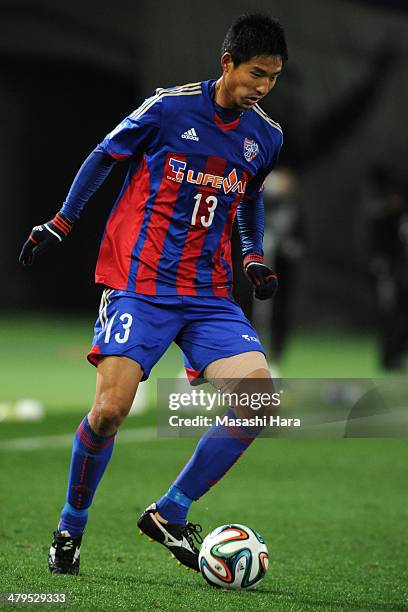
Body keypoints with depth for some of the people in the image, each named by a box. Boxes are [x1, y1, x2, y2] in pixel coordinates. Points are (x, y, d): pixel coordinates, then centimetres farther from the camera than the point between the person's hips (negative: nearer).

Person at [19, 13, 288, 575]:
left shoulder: (266, 137, 8)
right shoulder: (170, 108, -7)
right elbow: (104, 156, 7)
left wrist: (255, 257, 13)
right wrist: (61, 223, 8)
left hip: (209, 295, 5)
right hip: (140, 284, -4)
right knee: (110, 408, -17)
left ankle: (170, 515, 0)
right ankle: (70, 529, 8)